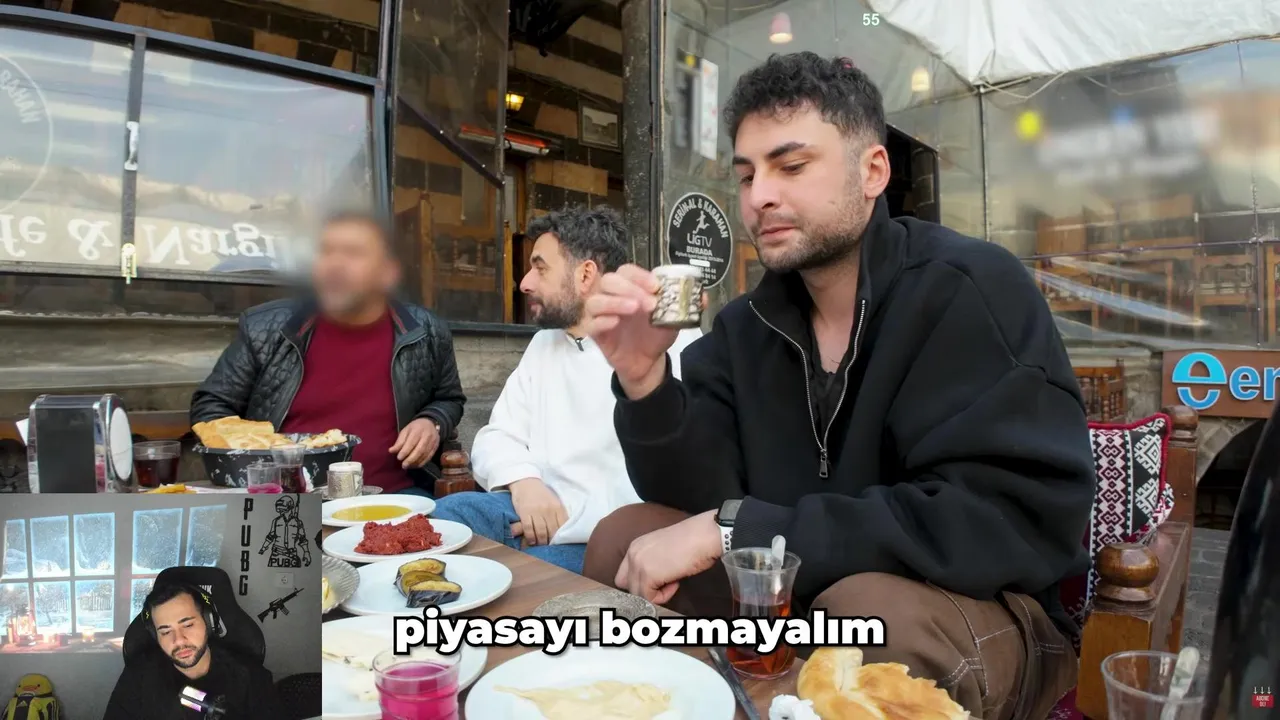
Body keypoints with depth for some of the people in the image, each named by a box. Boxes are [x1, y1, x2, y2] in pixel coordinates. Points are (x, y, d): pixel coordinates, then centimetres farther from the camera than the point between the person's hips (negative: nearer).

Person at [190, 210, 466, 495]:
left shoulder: (426, 335, 1)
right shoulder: (265, 329, 2)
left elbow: (450, 399, 18)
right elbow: (212, 404, 13)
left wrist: (432, 423, -3)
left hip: (389, 497, -1)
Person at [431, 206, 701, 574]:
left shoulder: (672, 344, -8)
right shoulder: (543, 344, 18)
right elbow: (497, 436, 13)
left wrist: (570, 520, -20)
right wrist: (523, 480, -10)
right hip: (542, 515, 6)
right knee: (441, 516, -18)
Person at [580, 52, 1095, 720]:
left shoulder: (974, 289, -18)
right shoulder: (745, 325, 0)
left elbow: (1009, 520, -27)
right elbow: (702, 497, -6)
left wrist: (735, 530, -27)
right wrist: (644, 378, -25)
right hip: (796, 591, 5)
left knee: (868, 610, -35)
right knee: (620, 538, -9)